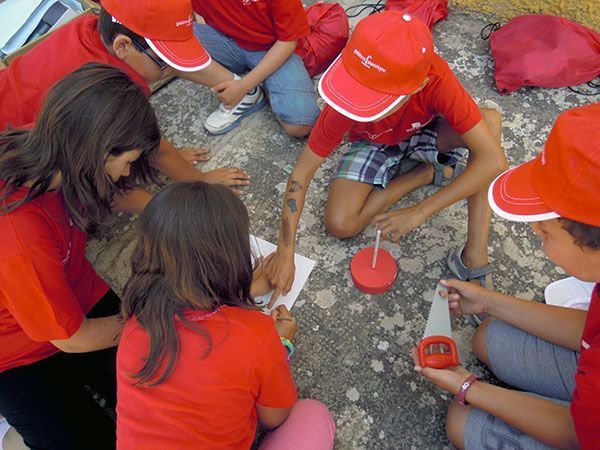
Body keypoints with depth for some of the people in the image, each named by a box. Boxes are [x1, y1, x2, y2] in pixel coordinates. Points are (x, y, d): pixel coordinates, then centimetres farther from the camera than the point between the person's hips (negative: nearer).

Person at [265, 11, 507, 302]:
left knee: (490, 120, -30)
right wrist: (285, 252, -30)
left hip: (424, 133, 0)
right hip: (375, 144, 0)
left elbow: (494, 160, -39)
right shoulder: (347, 103, -35)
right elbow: (302, 171, -26)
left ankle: (475, 254, -25)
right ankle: (427, 172, -2)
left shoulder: (436, 78, -38)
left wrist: (419, 213, -40)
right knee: (340, 225, -21)